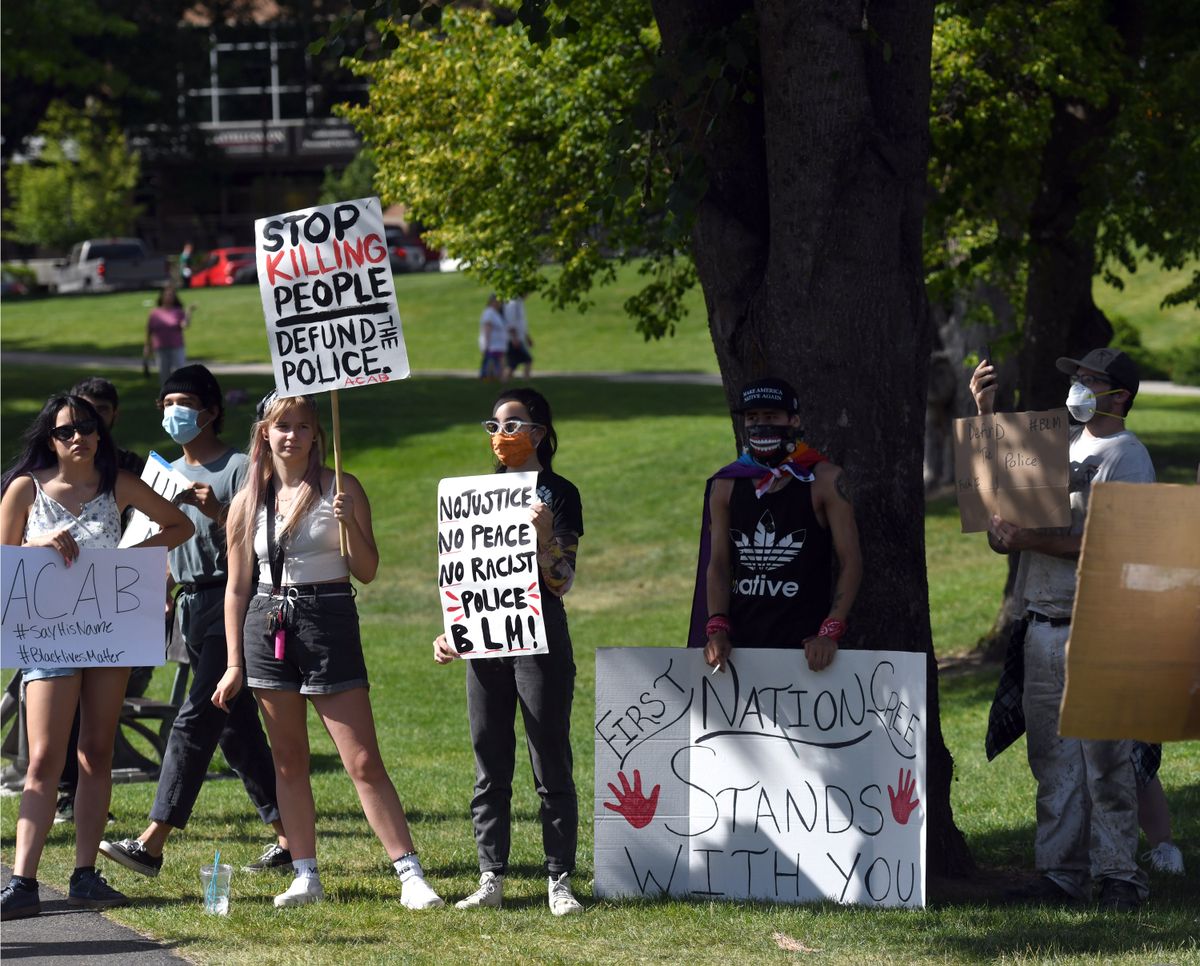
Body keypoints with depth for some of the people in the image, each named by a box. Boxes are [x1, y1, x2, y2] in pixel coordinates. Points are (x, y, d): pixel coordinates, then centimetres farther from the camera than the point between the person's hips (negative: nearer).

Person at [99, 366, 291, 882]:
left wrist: (217, 512, -26)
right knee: (236, 728, 9)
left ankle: (153, 842, -18)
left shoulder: (237, 468, -6)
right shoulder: (170, 473, 17)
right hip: (192, 607, 9)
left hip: (231, 602, -9)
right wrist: (165, 591, 9)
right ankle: (288, 837, 15)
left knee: (196, 720, -13)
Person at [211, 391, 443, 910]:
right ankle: (306, 876, 13)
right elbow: (237, 586, 11)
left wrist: (350, 523, -17)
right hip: (268, 627, 3)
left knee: (363, 763, -7)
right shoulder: (249, 502, 7)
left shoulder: (342, 489, 0)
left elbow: (367, 571, 1)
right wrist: (234, 664, 8)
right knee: (289, 762, 6)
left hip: (329, 619, -3)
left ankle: (410, 875, -6)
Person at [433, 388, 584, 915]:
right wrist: (448, 632, 8)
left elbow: (561, 583, -7)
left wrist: (545, 535, -24)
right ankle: (490, 881, 11)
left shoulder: (559, 495, -2)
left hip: (540, 639, -5)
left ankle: (560, 882, 2)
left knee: (551, 766, -2)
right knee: (490, 768, 6)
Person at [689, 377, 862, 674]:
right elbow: (718, 564, 9)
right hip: (739, 643, 3)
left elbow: (851, 562, -2)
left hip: (803, 643, -3)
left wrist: (830, 633, -13)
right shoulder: (726, 487, 10)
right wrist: (717, 628, -7)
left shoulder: (825, 480, -1)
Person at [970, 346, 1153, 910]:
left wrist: (1031, 540, -21)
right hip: (1043, 626, 8)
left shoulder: (1127, 458, -6)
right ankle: (1061, 873, 13)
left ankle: (1118, 874, -2)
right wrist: (986, 410, 17)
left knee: (1104, 757, -7)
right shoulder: (1059, 442, 17)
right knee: (1051, 758, 8)